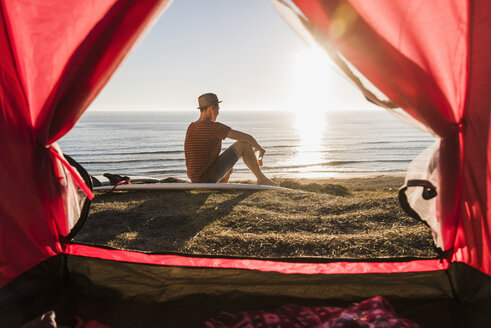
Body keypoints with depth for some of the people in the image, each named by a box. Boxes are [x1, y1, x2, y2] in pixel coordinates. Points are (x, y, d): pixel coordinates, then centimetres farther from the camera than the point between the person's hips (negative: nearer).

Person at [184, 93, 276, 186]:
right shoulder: (214, 127, -16)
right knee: (244, 143, -5)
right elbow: (247, 137, -15)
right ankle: (261, 178, 4)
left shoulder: (191, 127, 11)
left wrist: (228, 164, 28)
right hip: (209, 176, -8)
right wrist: (258, 147, 6)